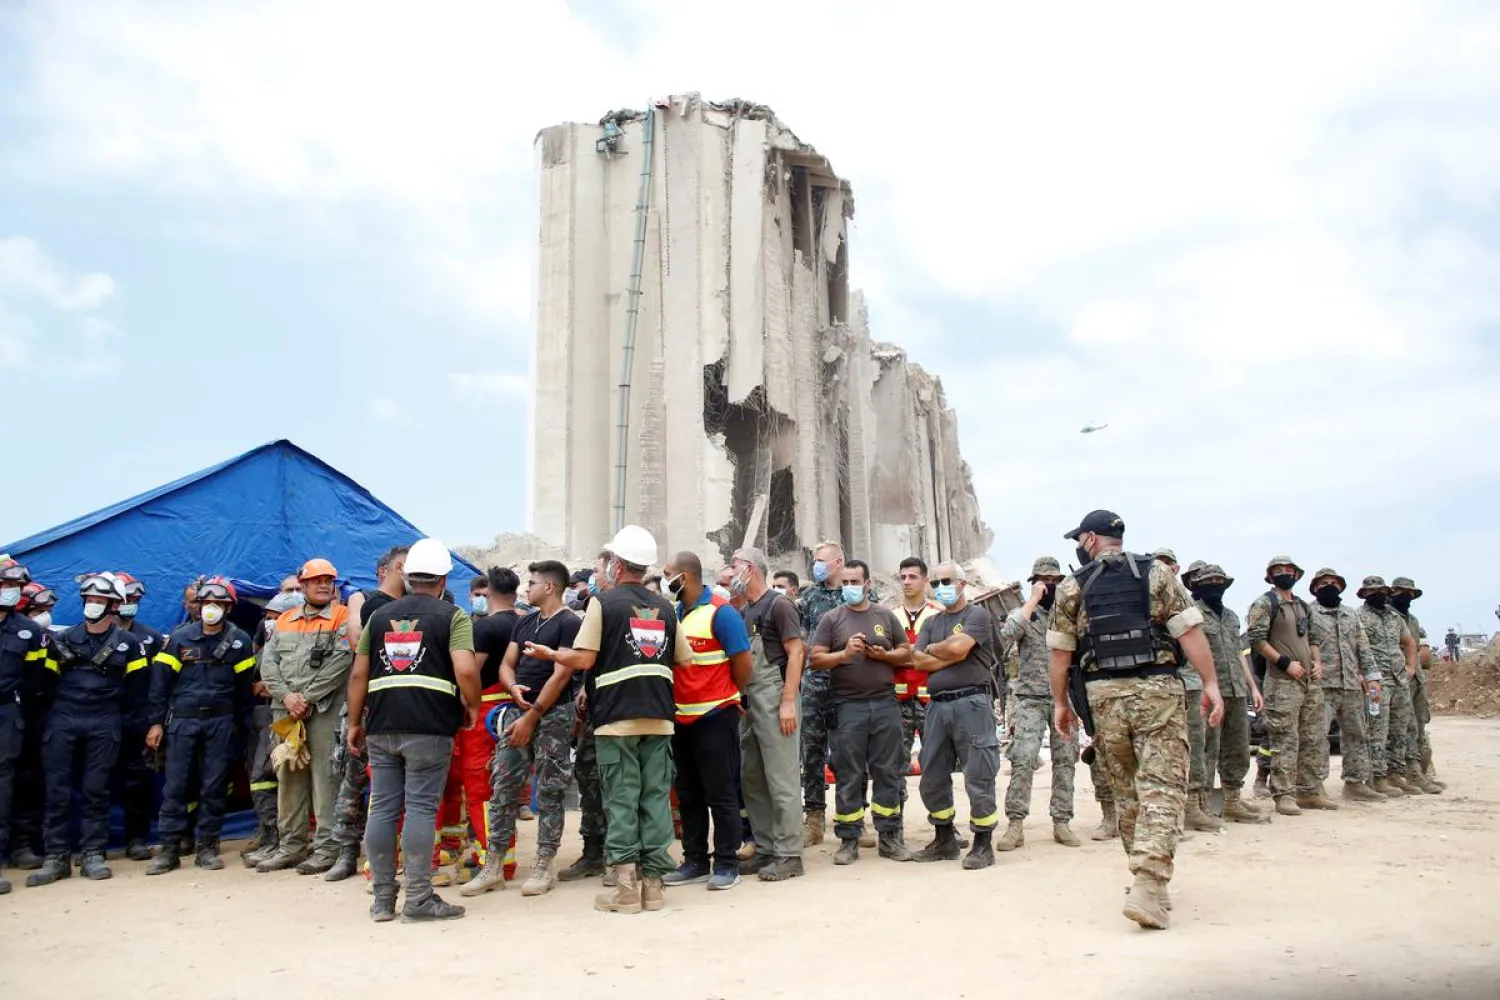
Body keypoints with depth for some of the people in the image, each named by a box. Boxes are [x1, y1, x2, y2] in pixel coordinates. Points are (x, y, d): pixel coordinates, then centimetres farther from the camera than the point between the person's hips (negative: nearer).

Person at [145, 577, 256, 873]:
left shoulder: (239, 641, 4)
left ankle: (207, 847, 12)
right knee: (176, 785, 1)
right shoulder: (180, 638, 4)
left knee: (215, 786, 3)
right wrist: (156, 722, -2)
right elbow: (160, 681, 3)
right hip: (182, 719, 0)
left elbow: (244, 687, 4)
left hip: (221, 720, 0)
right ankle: (169, 849, 8)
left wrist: (244, 723, 1)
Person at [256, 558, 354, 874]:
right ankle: (290, 845, 20)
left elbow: (340, 663, -11)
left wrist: (306, 698, -12)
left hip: (324, 711, -5)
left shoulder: (342, 619, 0)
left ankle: (327, 847, 1)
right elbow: (268, 663, 9)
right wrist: (286, 696, -7)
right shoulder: (285, 620, 16)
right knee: (288, 776, 10)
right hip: (285, 711, 5)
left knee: (324, 777, -5)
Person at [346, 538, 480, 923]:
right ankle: (418, 898, 4)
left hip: (381, 727, 5)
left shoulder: (379, 616, 16)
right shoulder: (452, 616, 1)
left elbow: (358, 674, 15)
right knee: (421, 809, -1)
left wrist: (355, 723, 22)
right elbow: (465, 670, -13)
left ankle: (382, 898, 17)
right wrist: (472, 706, 3)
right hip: (428, 727, -4)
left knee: (382, 808, 9)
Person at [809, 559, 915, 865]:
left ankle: (889, 836, 15)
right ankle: (849, 840, 9)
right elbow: (815, 660, 0)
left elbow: (906, 653, 12)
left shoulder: (886, 616, 10)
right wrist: (844, 654, -15)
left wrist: (884, 654, -7)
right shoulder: (831, 619, 4)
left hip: (885, 703, 2)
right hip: (848, 706, -2)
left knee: (888, 772, 6)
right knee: (848, 776, 2)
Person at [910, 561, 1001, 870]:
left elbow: (957, 646, -16)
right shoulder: (931, 622, 19)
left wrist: (931, 649, 2)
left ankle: (983, 844, 7)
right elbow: (918, 661, 4)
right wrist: (952, 656, -7)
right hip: (937, 705, 7)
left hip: (971, 702, -6)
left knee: (978, 776, -4)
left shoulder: (977, 615, 1)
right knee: (932, 778, 11)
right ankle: (944, 840, 25)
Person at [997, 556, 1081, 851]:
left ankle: (1062, 822, 14)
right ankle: (1015, 825, -7)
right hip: (1031, 699, -3)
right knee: (1022, 761, -11)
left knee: (1065, 761, 5)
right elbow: (1008, 632, -18)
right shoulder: (1023, 613, 4)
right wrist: (1033, 600, -14)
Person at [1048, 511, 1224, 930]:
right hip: (1158, 690, -1)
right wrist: (1211, 685, -2)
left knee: (1126, 791, 15)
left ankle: (1149, 878, 24)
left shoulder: (1072, 587, 6)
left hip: (1105, 696, 2)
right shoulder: (1157, 573, 5)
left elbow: (1060, 652, 5)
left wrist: (1060, 702, 14)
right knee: (1162, 789, -4)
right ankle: (1148, 887, -16)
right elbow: (1190, 632, -4)